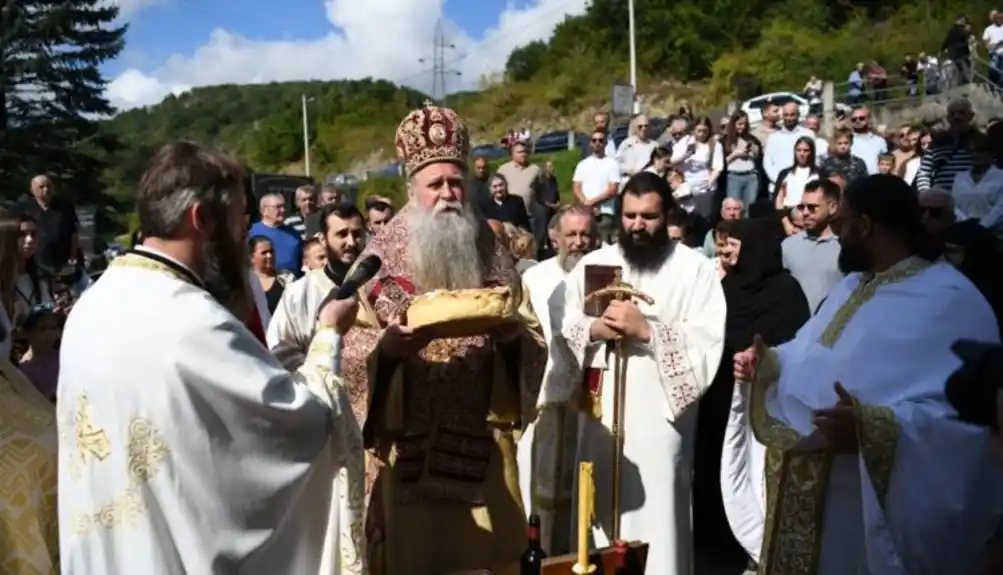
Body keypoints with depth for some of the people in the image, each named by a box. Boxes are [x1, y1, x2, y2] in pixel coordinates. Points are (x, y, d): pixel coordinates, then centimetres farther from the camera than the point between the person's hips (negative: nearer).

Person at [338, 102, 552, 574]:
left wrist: (510, 332, -15)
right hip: (407, 440, -2)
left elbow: (532, 338, 7)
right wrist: (390, 341, -24)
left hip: (481, 437, 3)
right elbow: (351, 344, -4)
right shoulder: (383, 255, 0)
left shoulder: (491, 251, 8)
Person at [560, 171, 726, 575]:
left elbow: (709, 340, -11)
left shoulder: (695, 267, 0)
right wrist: (593, 329, -14)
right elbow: (560, 328, 5)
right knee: (600, 507, 11)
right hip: (599, 408, 4)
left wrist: (647, 329, -17)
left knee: (656, 513, -1)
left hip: (658, 411, -3)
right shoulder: (592, 263, 11)